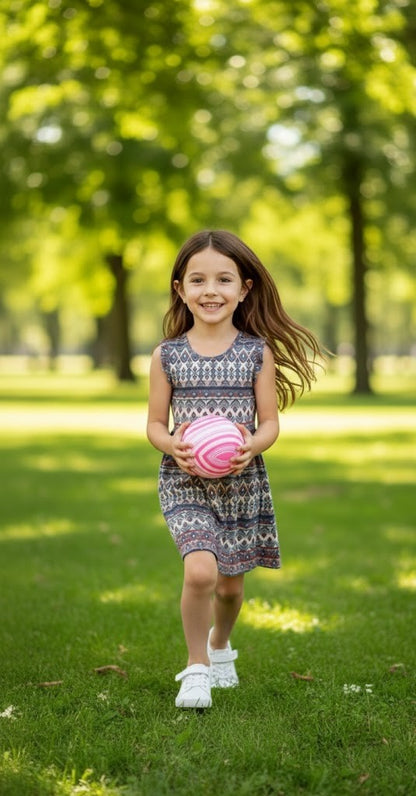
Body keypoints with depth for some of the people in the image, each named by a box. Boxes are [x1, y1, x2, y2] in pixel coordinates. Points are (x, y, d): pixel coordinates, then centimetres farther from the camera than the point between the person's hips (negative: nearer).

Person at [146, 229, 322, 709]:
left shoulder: (259, 352, -2)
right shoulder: (167, 355, -2)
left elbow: (270, 421, 1)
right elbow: (155, 423, 3)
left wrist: (253, 445, -21)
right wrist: (173, 445, -19)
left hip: (242, 482, 2)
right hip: (184, 483, -1)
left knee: (231, 583, 14)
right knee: (200, 570, -22)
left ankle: (220, 644, 47)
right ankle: (197, 667, 0)